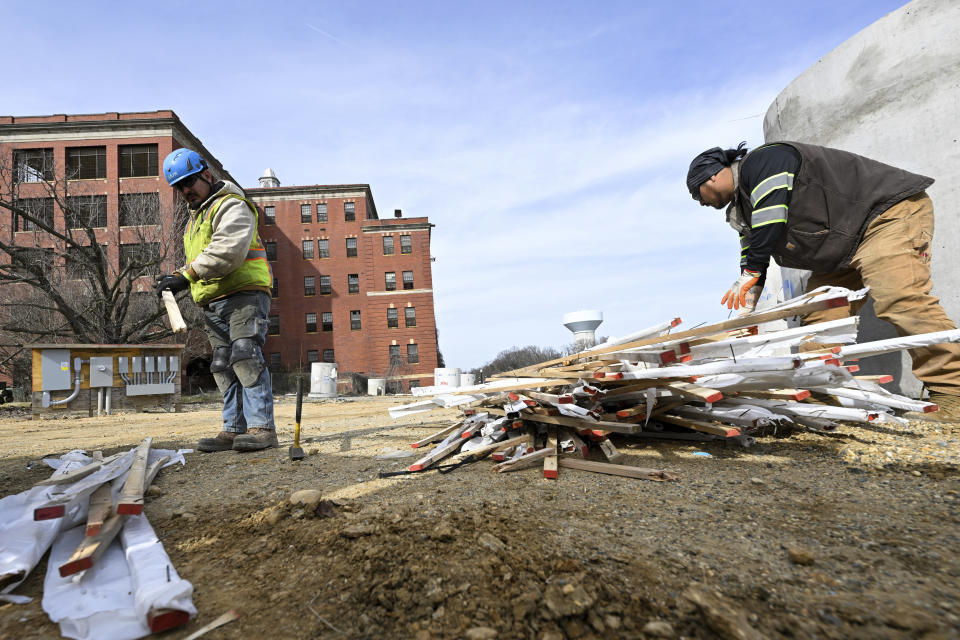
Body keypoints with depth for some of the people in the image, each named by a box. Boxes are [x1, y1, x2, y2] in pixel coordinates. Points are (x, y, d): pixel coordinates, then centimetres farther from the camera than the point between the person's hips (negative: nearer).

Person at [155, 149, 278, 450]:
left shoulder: (231, 206, -3)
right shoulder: (195, 217, 27)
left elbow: (227, 251, -21)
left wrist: (185, 275, -22)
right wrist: (177, 279, 9)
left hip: (244, 293, -9)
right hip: (213, 303, 9)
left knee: (245, 357, -18)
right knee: (224, 366, 6)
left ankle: (262, 427, -18)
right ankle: (235, 429, 9)